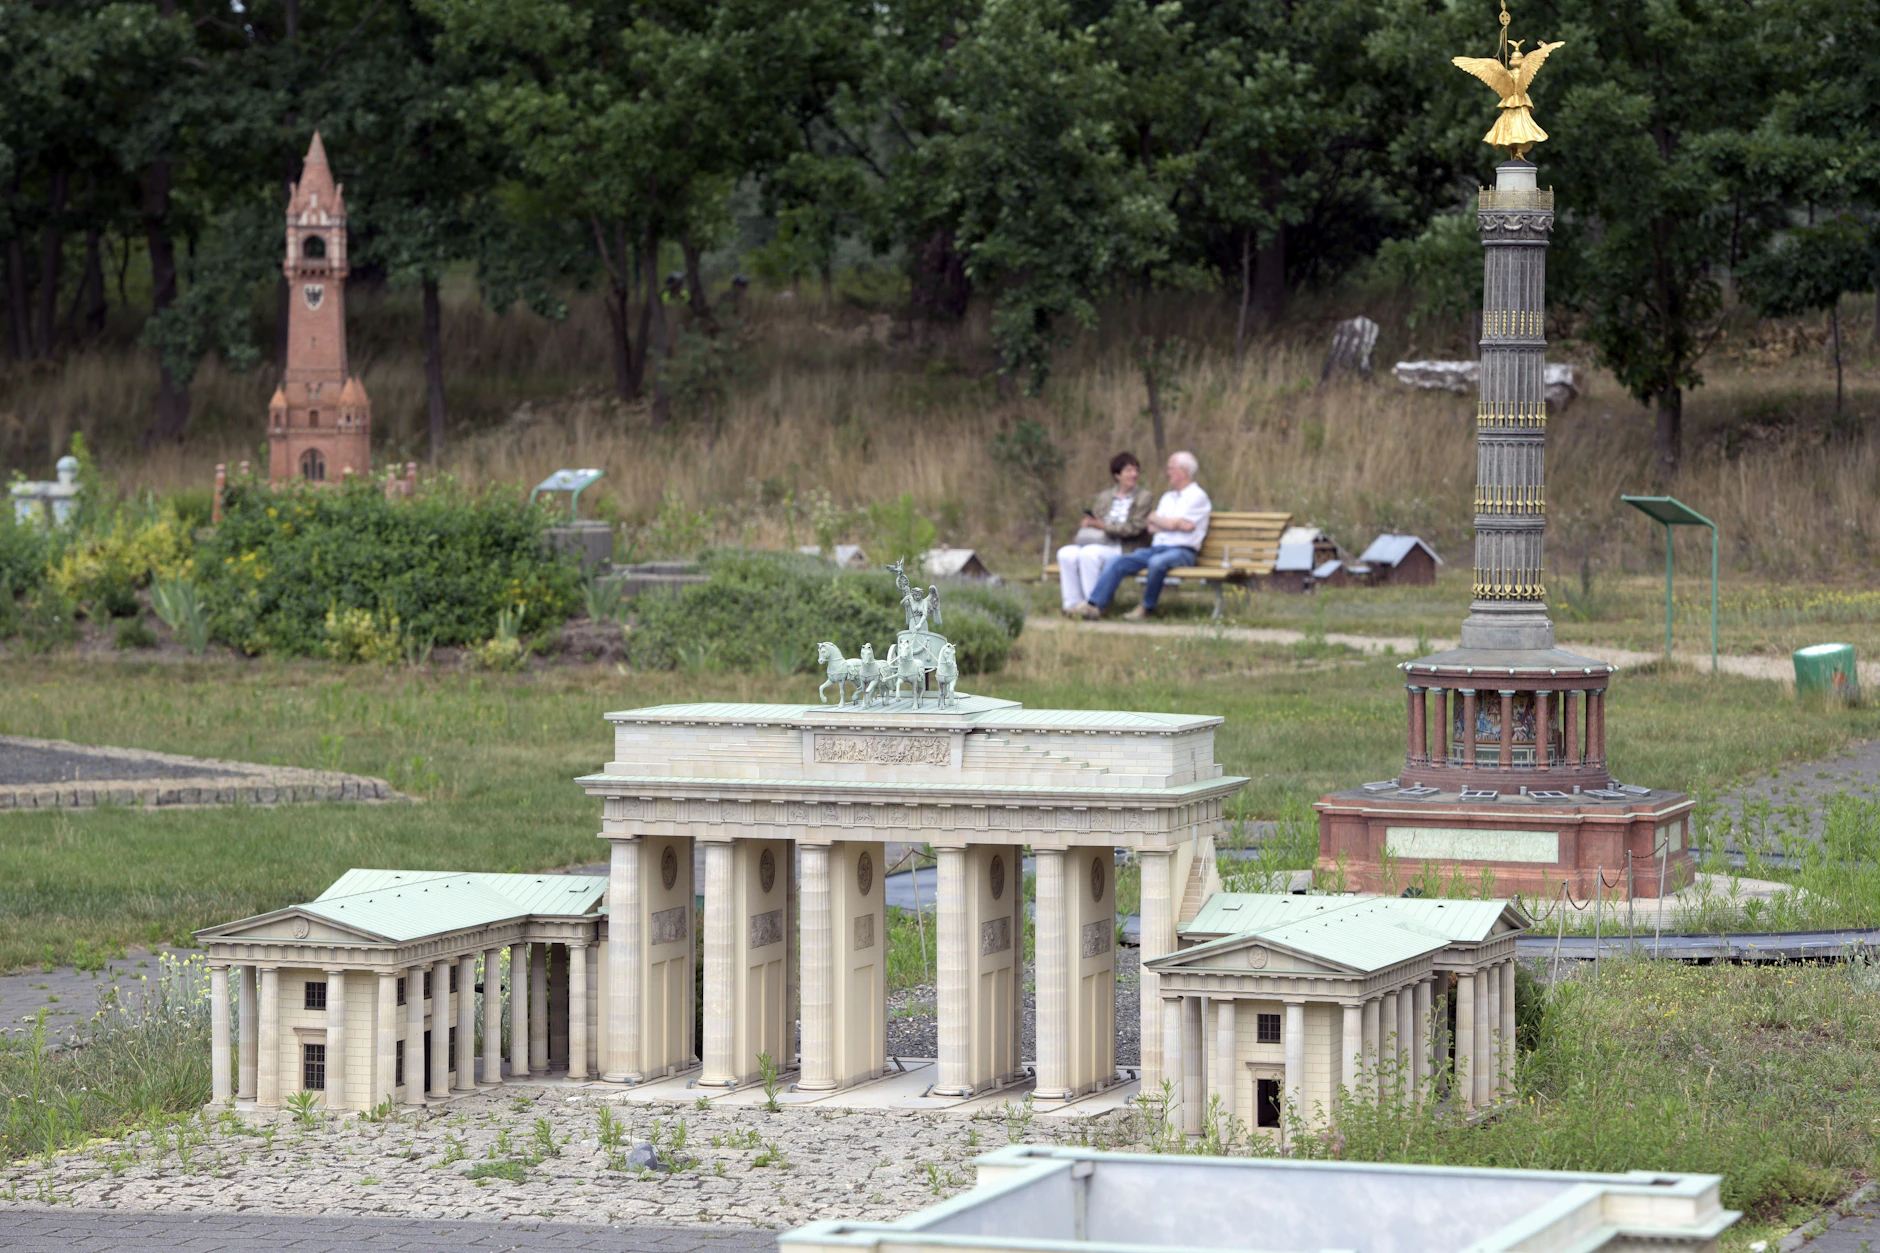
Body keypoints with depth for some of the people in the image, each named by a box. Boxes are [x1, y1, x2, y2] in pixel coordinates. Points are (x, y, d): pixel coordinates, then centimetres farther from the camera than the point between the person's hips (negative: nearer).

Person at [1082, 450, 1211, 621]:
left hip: (1182, 551, -7)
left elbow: (1174, 524, -9)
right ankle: (1095, 606, -25)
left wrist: (1155, 519, 9)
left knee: (1157, 562, -40)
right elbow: (1152, 528, 15)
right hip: (1156, 548, 7)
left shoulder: (1197, 497, 1)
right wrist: (1173, 524, -2)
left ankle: (1147, 607, -20)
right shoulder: (1167, 497, 26)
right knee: (1118, 563, -15)